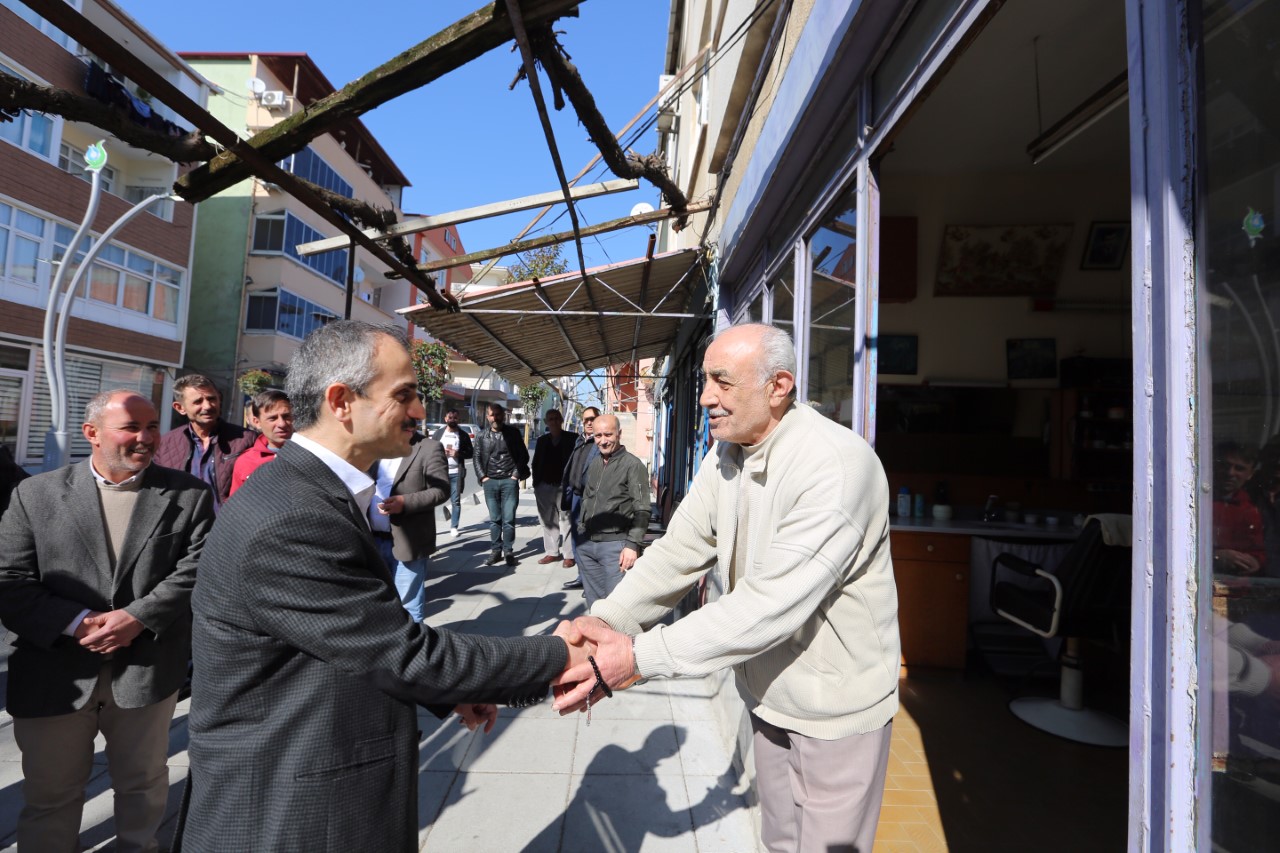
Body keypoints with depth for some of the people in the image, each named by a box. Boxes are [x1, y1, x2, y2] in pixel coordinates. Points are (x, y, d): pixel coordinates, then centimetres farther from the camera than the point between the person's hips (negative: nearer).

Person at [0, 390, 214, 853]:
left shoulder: (189, 494, -3)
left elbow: (195, 571, -9)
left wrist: (137, 617, -19)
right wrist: (77, 623, -17)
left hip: (146, 671, 0)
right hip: (54, 674, 0)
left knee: (143, 783, 19)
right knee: (49, 795, 17)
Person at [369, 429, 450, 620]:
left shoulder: (430, 448, -7)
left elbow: (441, 490, -13)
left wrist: (405, 502, -25)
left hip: (408, 541, -6)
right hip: (374, 538, 6)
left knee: (407, 604, 5)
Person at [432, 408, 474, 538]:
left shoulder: (463, 435, 3)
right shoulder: (439, 433, 7)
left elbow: (470, 453, 4)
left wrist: (458, 454, -14)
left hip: (456, 472, -1)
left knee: (456, 501, 0)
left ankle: (454, 527, 8)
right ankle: (445, 509, 36)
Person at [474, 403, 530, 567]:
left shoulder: (513, 433, 4)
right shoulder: (482, 437, 9)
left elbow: (524, 455, 3)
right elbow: (477, 459, 11)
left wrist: (516, 474, -4)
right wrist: (483, 477, 0)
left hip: (509, 481, -2)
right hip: (490, 482, 2)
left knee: (508, 519, -2)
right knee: (494, 519, 7)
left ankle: (508, 551, 7)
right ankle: (495, 550, 15)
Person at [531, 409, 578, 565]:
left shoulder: (572, 438, 0)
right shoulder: (542, 440, 13)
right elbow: (535, 463, 15)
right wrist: (536, 483, 6)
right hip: (544, 487, 5)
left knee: (566, 521, -2)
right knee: (548, 521, 10)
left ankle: (568, 554, 4)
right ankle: (551, 552, 20)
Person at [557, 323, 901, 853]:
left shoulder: (838, 465, -29)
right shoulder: (725, 456, -4)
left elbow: (773, 602, -34)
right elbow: (677, 551, -6)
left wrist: (641, 656, -35)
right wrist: (606, 620, -21)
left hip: (836, 707, -6)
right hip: (769, 694, 7)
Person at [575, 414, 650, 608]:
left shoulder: (633, 465, -9)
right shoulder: (594, 464, 13)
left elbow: (642, 510, -14)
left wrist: (633, 544, -20)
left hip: (615, 544, -7)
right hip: (586, 543, 7)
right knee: (593, 600, 15)